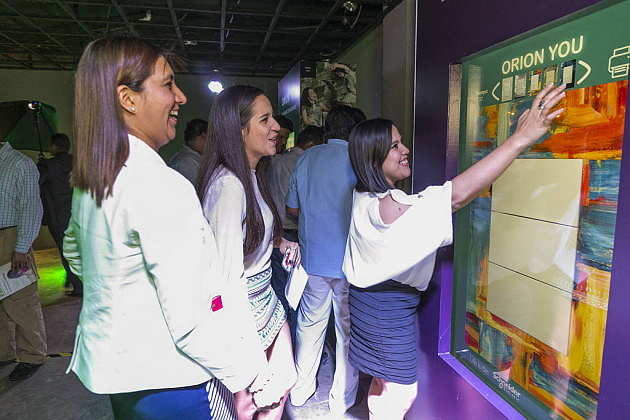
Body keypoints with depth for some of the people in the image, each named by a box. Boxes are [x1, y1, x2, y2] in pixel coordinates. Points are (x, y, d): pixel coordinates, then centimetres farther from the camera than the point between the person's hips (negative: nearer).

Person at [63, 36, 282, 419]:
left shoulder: (89, 180, 1)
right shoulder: (162, 187, -28)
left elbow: (74, 253, 19)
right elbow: (193, 322, -29)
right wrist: (254, 377, -18)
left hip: (110, 365, 9)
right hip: (167, 380, -8)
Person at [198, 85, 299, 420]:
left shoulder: (253, 176, 4)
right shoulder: (228, 185, -25)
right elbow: (229, 273, -26)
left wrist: (280, 242, 4)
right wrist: (251, 350, -23)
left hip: (267, 300, 9)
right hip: (242, 308, -9)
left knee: (284, 381, 22)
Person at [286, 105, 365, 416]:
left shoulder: (307, 158, 1)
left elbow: (292, 208, 8)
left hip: (313, 259, 3)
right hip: (350, 263, -3)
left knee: (309, 325, 18)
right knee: (348, 331, 11)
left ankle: (301, 390, 33)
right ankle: (342, 400, 25)